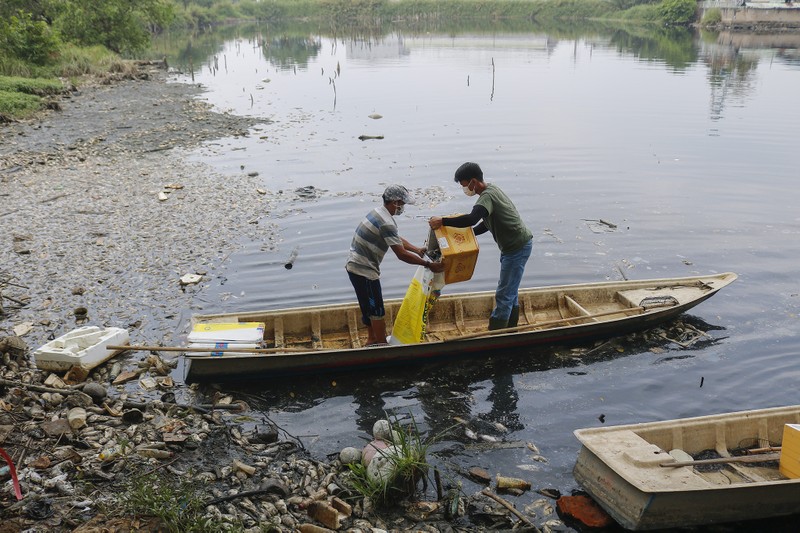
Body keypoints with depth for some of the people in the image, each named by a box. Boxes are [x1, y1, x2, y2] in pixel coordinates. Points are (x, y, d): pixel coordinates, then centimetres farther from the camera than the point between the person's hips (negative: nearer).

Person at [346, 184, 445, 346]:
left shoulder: (378, 212, 9)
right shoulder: (386, 223, -23)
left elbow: (397, 239, 21)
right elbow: (401, 255, -24)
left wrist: (417, 250, 13)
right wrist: (429, 265, -19)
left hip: (356, 265, 10)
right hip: (364, 270, -10)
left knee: (369, 306, 22)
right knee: (377, 310, 0)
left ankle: (372, 339, 36)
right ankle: (382, 345, 10)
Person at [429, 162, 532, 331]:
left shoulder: (488, 196, -23)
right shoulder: (491, 190, 10)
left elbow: (472, 219, -40)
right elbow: (486, 224, 21)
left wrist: (442, 221, -34)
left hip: (518, 247, -11)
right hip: (514, 245, 11)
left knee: (504, 294, -7)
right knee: (510, 291, 19)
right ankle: (510, 329, 30)